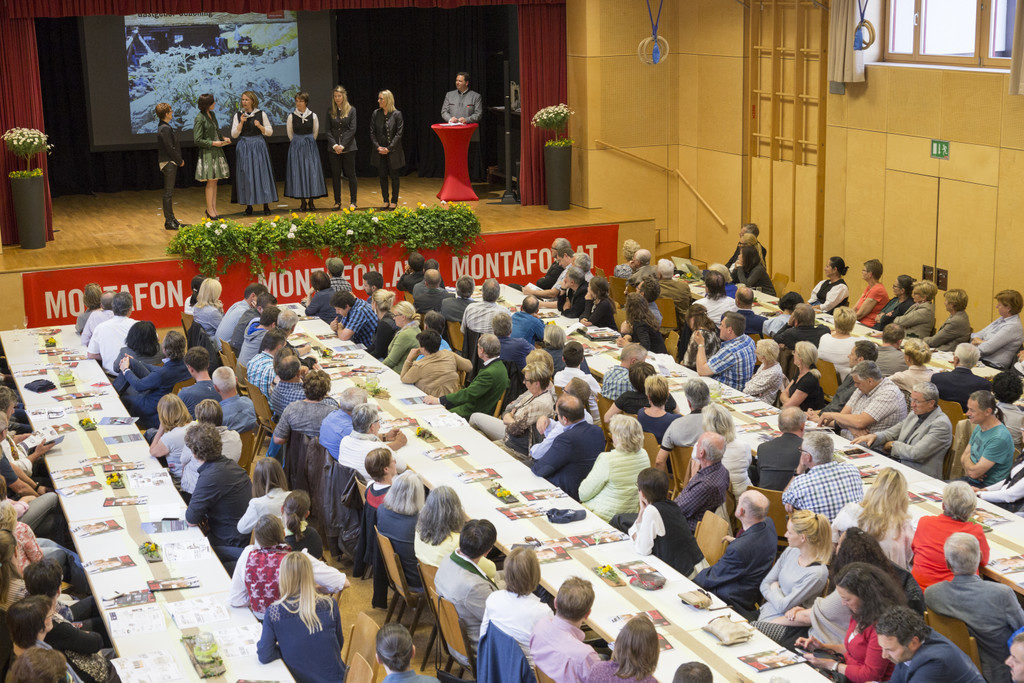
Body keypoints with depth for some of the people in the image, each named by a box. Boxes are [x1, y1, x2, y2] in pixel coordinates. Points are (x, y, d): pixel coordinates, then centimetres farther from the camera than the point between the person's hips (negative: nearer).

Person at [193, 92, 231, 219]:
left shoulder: (212, 114, 11)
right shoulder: (199, 118, -13)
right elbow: (197, 140, -14)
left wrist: (224, 138, 6)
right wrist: (213, 143, -16)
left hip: (216, 151, 8)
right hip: (207, 152, -8)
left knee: (215, 181, 9)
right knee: (211, 182, -6)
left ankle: (213, 209, 14)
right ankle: (210, 210, 2)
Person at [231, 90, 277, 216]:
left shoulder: (261, 114, 3)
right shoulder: (238, 115, 5)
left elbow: (270, 132, 5)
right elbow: (234, 134, 1)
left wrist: (260, 126, -12)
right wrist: (241, 123, -12)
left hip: (258, 147, -1)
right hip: (244, 148, 1)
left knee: (262, 174, -3)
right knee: (246, 176, 0)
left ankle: (266, 205, 2)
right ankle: (248, 206, 7)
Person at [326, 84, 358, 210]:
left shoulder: (351, 110, 0)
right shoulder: (330, 111, 7)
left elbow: (352, 129, -5)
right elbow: (328, 130, 4)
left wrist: (342, 145, -12)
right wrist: (334, 145, -11)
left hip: (348, 147, -2)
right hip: (334, 148, 3)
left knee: (351, 174, 0)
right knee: (336, 175, 5)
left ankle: (353, 202, 7)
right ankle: (337, 202, 12)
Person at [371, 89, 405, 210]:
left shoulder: (397, 114, -7)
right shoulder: (376, 113, 3)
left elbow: (399, 134, -9)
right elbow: (372, 132, 4)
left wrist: (389, 149, -14)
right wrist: (377, 147, -8)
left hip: (393, 152, -3)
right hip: (380, 152, 4)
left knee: (394, 176, 4)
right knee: (382, 176, 8)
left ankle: (394, 201, 14)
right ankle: (386, 201, 17)